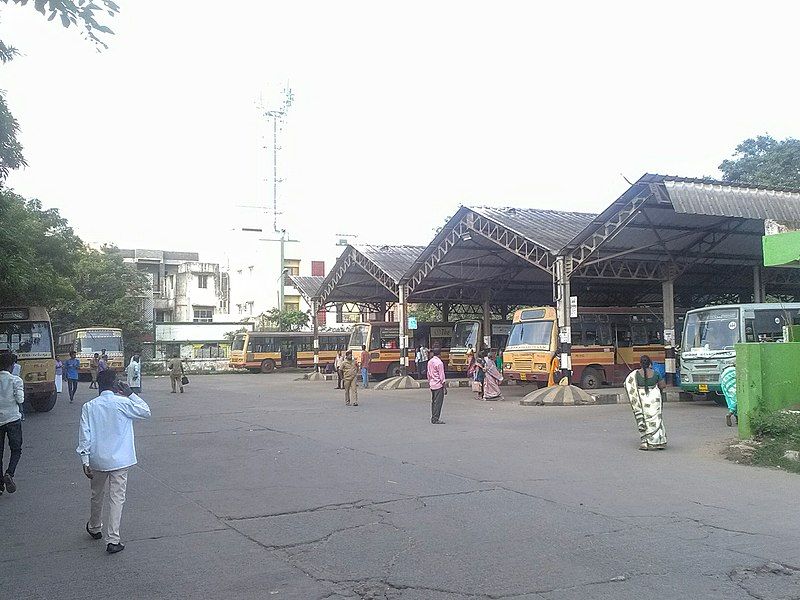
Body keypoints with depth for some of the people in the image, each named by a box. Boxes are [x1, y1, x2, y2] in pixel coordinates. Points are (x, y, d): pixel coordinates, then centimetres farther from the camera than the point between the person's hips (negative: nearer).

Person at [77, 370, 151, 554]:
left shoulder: (89, 407, -2)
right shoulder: (123, 403, -10)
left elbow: (84, 435, -4)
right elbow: (146, 412, 4)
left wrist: (85, 461, 0)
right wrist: (130, 393, 6)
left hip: (97, 460, 3)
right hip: (119, 460, -3)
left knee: (97, 495, 22)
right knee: (116, 498, 2)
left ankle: (94, 528, 44)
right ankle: (112, 540, 0)